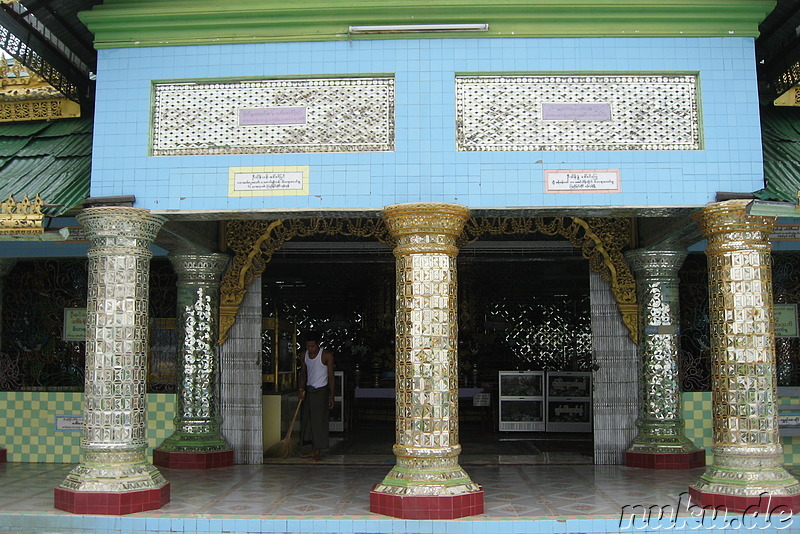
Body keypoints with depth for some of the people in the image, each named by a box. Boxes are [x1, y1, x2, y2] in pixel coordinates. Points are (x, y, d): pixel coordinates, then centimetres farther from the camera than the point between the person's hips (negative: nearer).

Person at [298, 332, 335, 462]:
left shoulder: (326, 355, -11)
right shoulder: (305, 355, 6)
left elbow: (331, 376, -8)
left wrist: (331, 396, -10)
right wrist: (301, 389, 0)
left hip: (321, 391, -6)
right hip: (308, 391, 6)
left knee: (319, 421, -5)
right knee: (307, 420, 7)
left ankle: (317, 453, 0)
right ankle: (312, 450, 15)